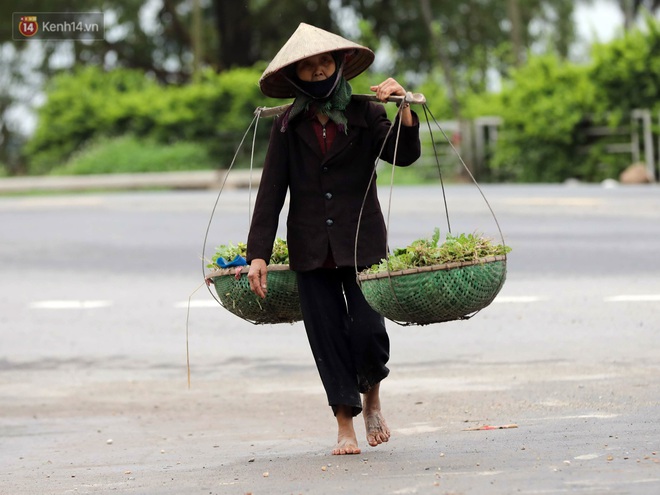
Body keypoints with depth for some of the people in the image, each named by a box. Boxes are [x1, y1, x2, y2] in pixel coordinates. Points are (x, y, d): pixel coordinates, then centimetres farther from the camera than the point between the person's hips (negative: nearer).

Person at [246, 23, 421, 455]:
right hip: (311, 252, 2)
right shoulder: (288, 127, 3)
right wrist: (258, 254, -6)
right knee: (327, 336, 0)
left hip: (362, 245, -1)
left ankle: (373, 397, 21)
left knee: (367, 330, -10)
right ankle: (346, 426, 10)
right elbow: (271, 193, 0)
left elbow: (404, 155, -12)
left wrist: (404, 109, -28)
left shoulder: (366, 116, 1)